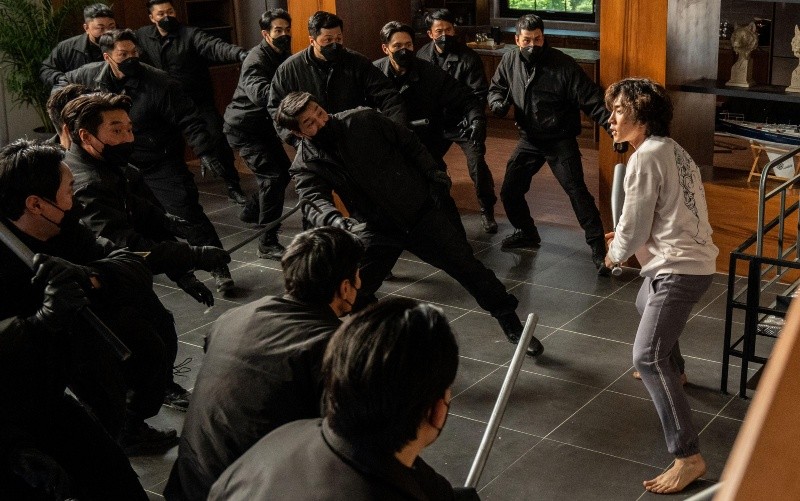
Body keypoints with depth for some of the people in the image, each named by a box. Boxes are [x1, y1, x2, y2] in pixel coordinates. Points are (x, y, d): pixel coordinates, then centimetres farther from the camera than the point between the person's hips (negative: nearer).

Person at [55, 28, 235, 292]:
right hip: (120, 165, 5)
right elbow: (66, 82, 16)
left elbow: (188, 121, -18)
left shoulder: (159, 83, -20)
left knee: (188, 215, -9)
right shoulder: (93, 76, -7)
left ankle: (220, 269, -2)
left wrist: (204, 152, -28)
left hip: (162, 164, -4)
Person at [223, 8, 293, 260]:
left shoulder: (283, 56, 5)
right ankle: (267, 244, -14)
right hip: (243, 128, -9)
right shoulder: (256, 60, -23)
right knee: (272, 176, -18)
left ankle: (251, 211, 40)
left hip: (264, 125, 9)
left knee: (284, 170, 17)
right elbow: (259, 92, -42)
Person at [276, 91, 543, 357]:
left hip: (421, 211, 0)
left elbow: (410, 144, 3)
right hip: (376, 232, 1)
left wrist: (436, 177, -5)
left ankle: (512, 327, 22)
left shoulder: (364, 120, -7)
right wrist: (341, 223, -48)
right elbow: (316, 202, -27)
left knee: (468, 267, 4)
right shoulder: (306, 166, -8)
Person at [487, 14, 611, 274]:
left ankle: (598, 248, -10)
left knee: (577, 191, -17)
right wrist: (498, 103, -12)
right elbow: (496, 89, 13)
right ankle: (526, 233, 35)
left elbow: (591, 100, -19)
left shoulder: (563, 64, -18)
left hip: (560, 140, -5)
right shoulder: (510, 61, -4)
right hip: (529, 139, 5)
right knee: (509, 191, 10)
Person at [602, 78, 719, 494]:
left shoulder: (645, 157, -17)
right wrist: (626, 239, 15)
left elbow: (633, 227, -14)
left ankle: (688, 457, -20)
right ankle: (670, 372, 62)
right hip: (689, 258, 11)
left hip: (679, 268, -11)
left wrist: (614, 253, 5)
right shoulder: (669, 149, 13)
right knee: (646, 305, 37)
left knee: (648, 357, -18)